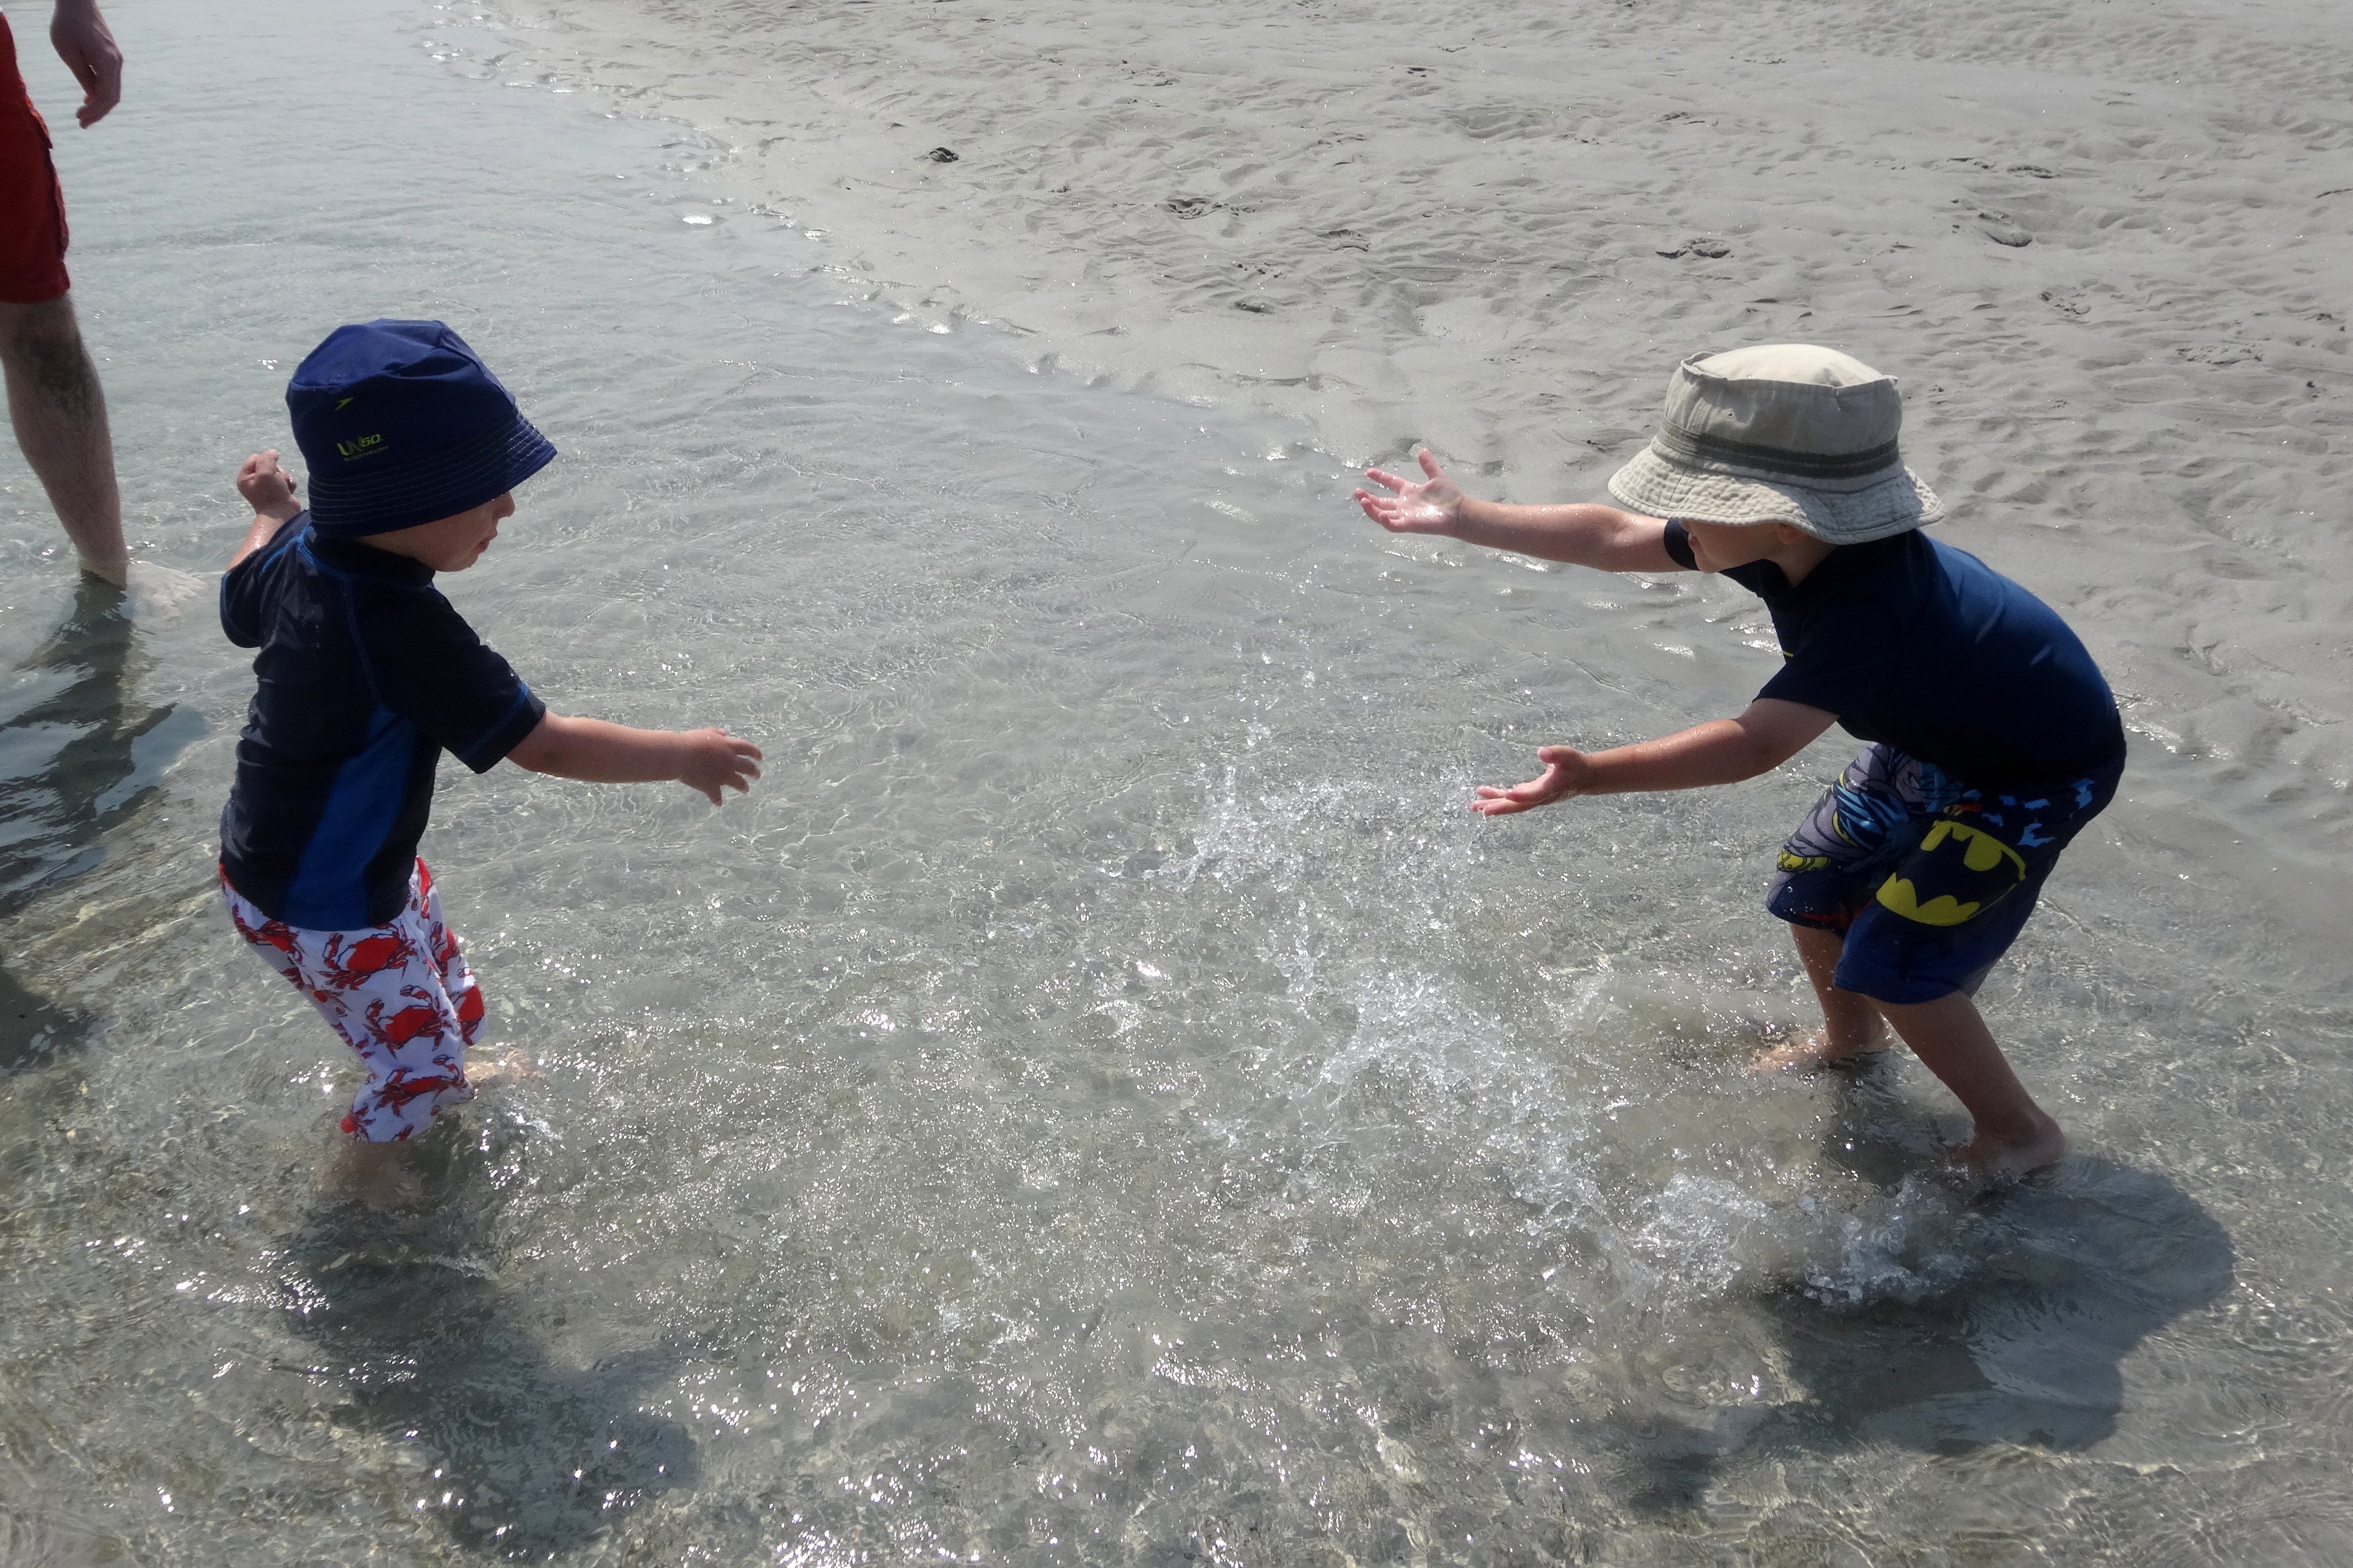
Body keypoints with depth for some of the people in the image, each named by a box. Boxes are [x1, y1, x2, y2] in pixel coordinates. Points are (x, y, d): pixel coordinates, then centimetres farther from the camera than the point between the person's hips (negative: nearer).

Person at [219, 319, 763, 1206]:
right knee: (419, 1053, 14)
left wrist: (273, 513, 30)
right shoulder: (403, 631, -39)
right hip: (322, 914, -9)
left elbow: (240, 606, 14)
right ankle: (363, 1164, 41)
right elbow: (544, 745, -34)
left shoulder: (296, 554, -11)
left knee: (444, 992, 31)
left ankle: (449, 1082, 59)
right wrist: (681, 755, -24)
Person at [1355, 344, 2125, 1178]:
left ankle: (2019, 1131, 11)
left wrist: (1590, 774, -51)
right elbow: (1615, 539, -9)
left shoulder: (1865, 612, -41)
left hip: (2035, 777, -9)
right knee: (1812, 885, 15)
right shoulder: (1796, 543, -16)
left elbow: (1756, 742, -45)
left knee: (1893, 965, -11)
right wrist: (1462, 517, -7)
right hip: (1934, 738, 9)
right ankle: (1850, 1039, 43)